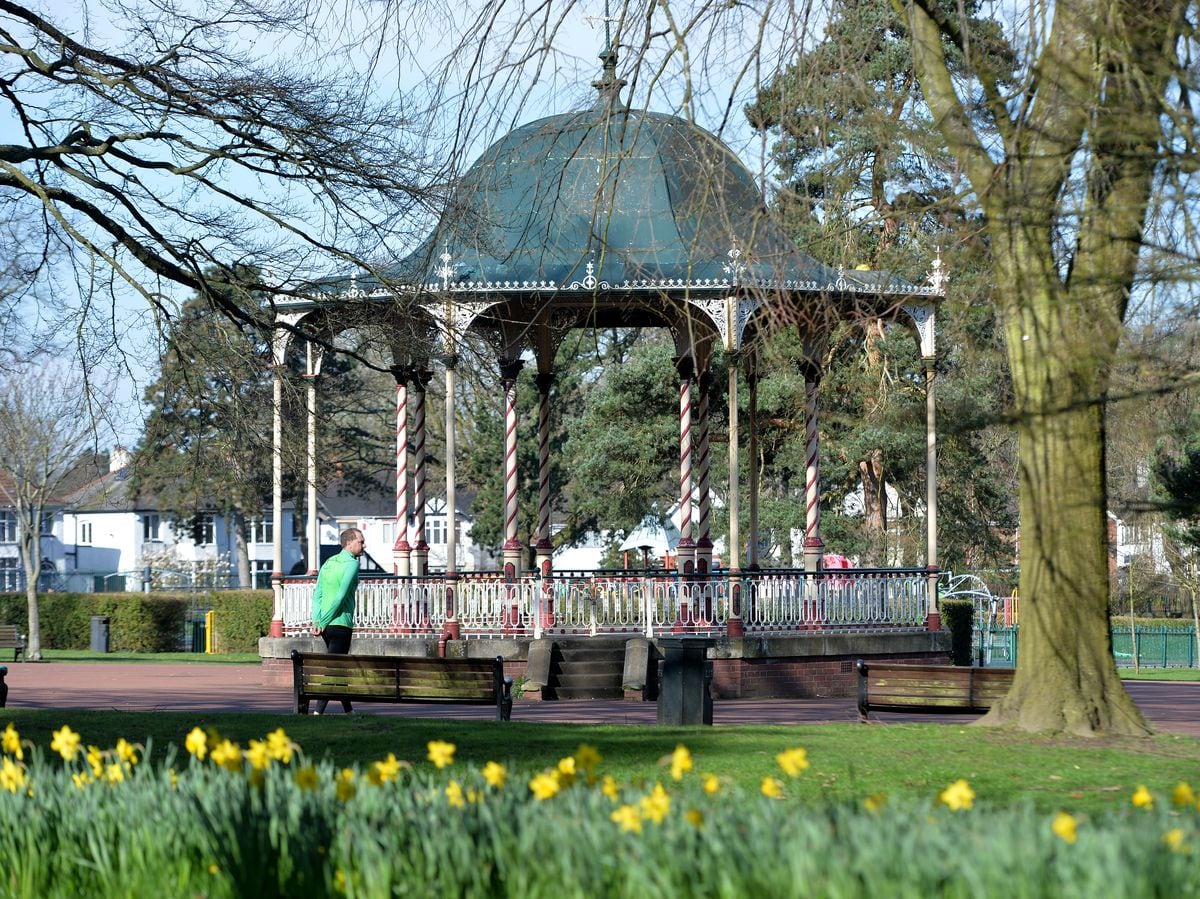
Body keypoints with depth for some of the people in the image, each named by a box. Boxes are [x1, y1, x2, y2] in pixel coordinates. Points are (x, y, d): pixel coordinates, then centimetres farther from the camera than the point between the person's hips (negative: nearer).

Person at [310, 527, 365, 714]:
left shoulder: (328, 563, 15)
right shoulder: (351, 564, -9)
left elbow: (317, 594, 8)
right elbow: (341, 596, -17)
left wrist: (316, 621, 0)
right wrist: (323, 623, -14)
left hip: (326, 627, 8)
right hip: (341, 624, -8)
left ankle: (348, 710, 23)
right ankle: (318, 711, -12)